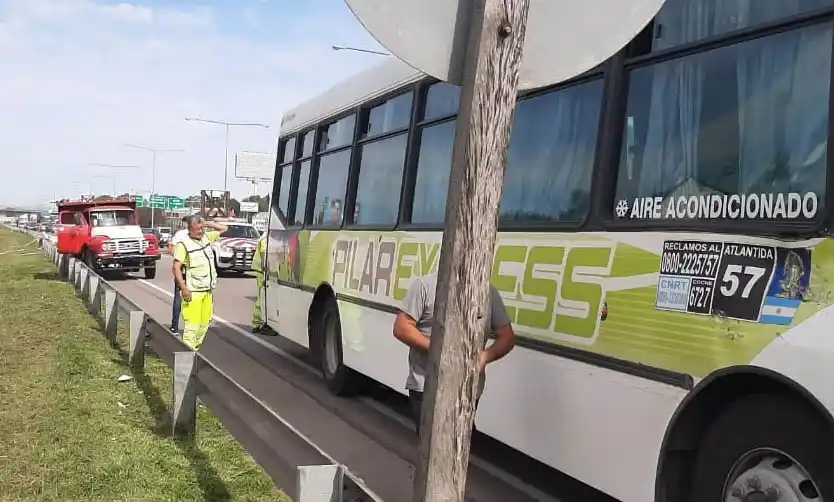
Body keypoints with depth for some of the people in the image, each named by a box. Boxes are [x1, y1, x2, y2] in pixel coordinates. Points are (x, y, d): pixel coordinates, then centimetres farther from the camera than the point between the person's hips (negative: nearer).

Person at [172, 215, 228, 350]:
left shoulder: (206, 238, 12)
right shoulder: (183, 244, -9)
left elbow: (224, 229, 24)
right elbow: (176, 267, -14)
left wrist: (208, 224, 8)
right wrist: (183, 288, -21)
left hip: (207, 291, 7)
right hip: (193, 292, -7)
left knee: (205, 322, 12)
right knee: (192, 324, -11)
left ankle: (196, 348, 23)